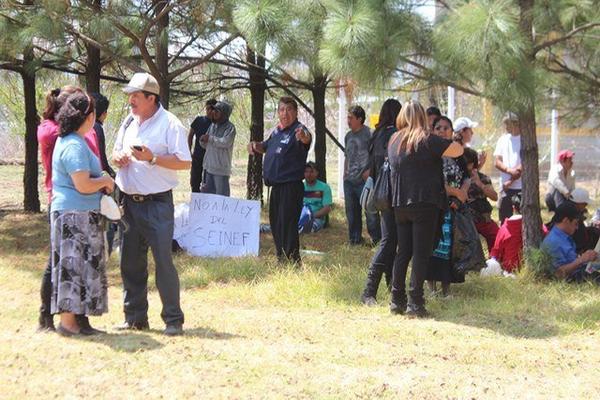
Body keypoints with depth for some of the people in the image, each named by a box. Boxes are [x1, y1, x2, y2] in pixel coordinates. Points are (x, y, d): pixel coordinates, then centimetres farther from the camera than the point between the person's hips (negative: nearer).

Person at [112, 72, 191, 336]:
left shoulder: (169, 124, -8)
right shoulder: (129, 122, 13)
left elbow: (185, 162, -13)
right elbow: (116, 153, 24)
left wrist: (152, 158, -22)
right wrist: (118, 158, 1)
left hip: (157, 203, -7)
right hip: (129, 202, 7)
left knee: (163, 260, -7)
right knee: (130, 262, 9)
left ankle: (173, 319, 0)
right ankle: (135, 317, 18)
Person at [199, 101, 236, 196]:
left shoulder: (230, 128, -9)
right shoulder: (212, 125, 14)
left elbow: (225, 142, -26)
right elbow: (205, 145, 20)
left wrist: (210, 138, -16)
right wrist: (203, 141, -3)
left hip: (221, 169, -8)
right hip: (208, 167, 8)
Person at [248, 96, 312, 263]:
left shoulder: (298, 130, -13)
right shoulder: (276, 131, 13)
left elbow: (306, 138, -37)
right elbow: (266, 146, 31)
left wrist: (304, 136, -62)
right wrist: (255, 145, 9)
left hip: (291, 185, -9)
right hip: (276, 185, 9)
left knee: (287, 223, -13)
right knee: (275, 222, 18)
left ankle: (292, 259, -10)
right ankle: (281, 257, 30)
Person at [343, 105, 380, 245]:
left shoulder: (368, 133, -8)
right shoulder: (348, 136, 16)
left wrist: (370, 170, -17)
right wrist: (345, 172, 17)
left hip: (364, 180, -8)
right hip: (349, 180, 8)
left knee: (370, 211, -7)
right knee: (352, 212, 13)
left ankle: (376, 239, 1)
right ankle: (354, 238, 22)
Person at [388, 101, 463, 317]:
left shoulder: (394, 140, 10)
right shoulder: (427, 140, -9)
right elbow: (458, 150, -8)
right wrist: (449, 141, 12)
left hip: (400, 204, 6)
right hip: (424, 202, -6)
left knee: (403, 252, 12)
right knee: (421, 254, -3)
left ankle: (397, 300, 11)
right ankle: (415, 302, -7)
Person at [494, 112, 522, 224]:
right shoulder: (503, 139, 12)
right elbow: (497, 162, 6)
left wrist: (512, 180, -11)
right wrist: (509, 170, -13)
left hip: (522, 186, -4)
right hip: (506, 186, 4)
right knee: (504, 219, 7)